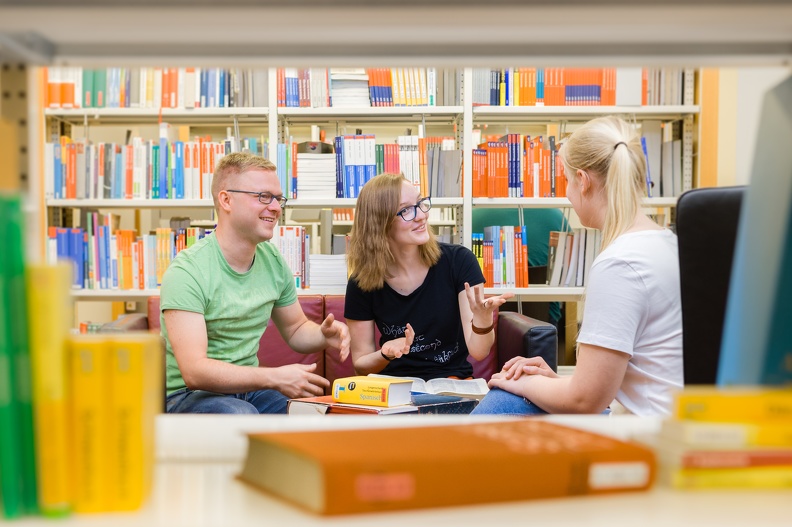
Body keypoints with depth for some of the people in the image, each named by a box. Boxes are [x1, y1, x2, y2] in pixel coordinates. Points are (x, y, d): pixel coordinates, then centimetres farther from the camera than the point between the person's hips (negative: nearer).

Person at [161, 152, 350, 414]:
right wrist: (274, 377, -34)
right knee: (240, 414, -36)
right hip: (188, 395, -5)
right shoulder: (186, 272, -18)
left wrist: (324, 335, -7)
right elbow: (194, 371, -27)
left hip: (248, 388, 6)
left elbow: (295, 329, 17)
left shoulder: (273, 260, 3)